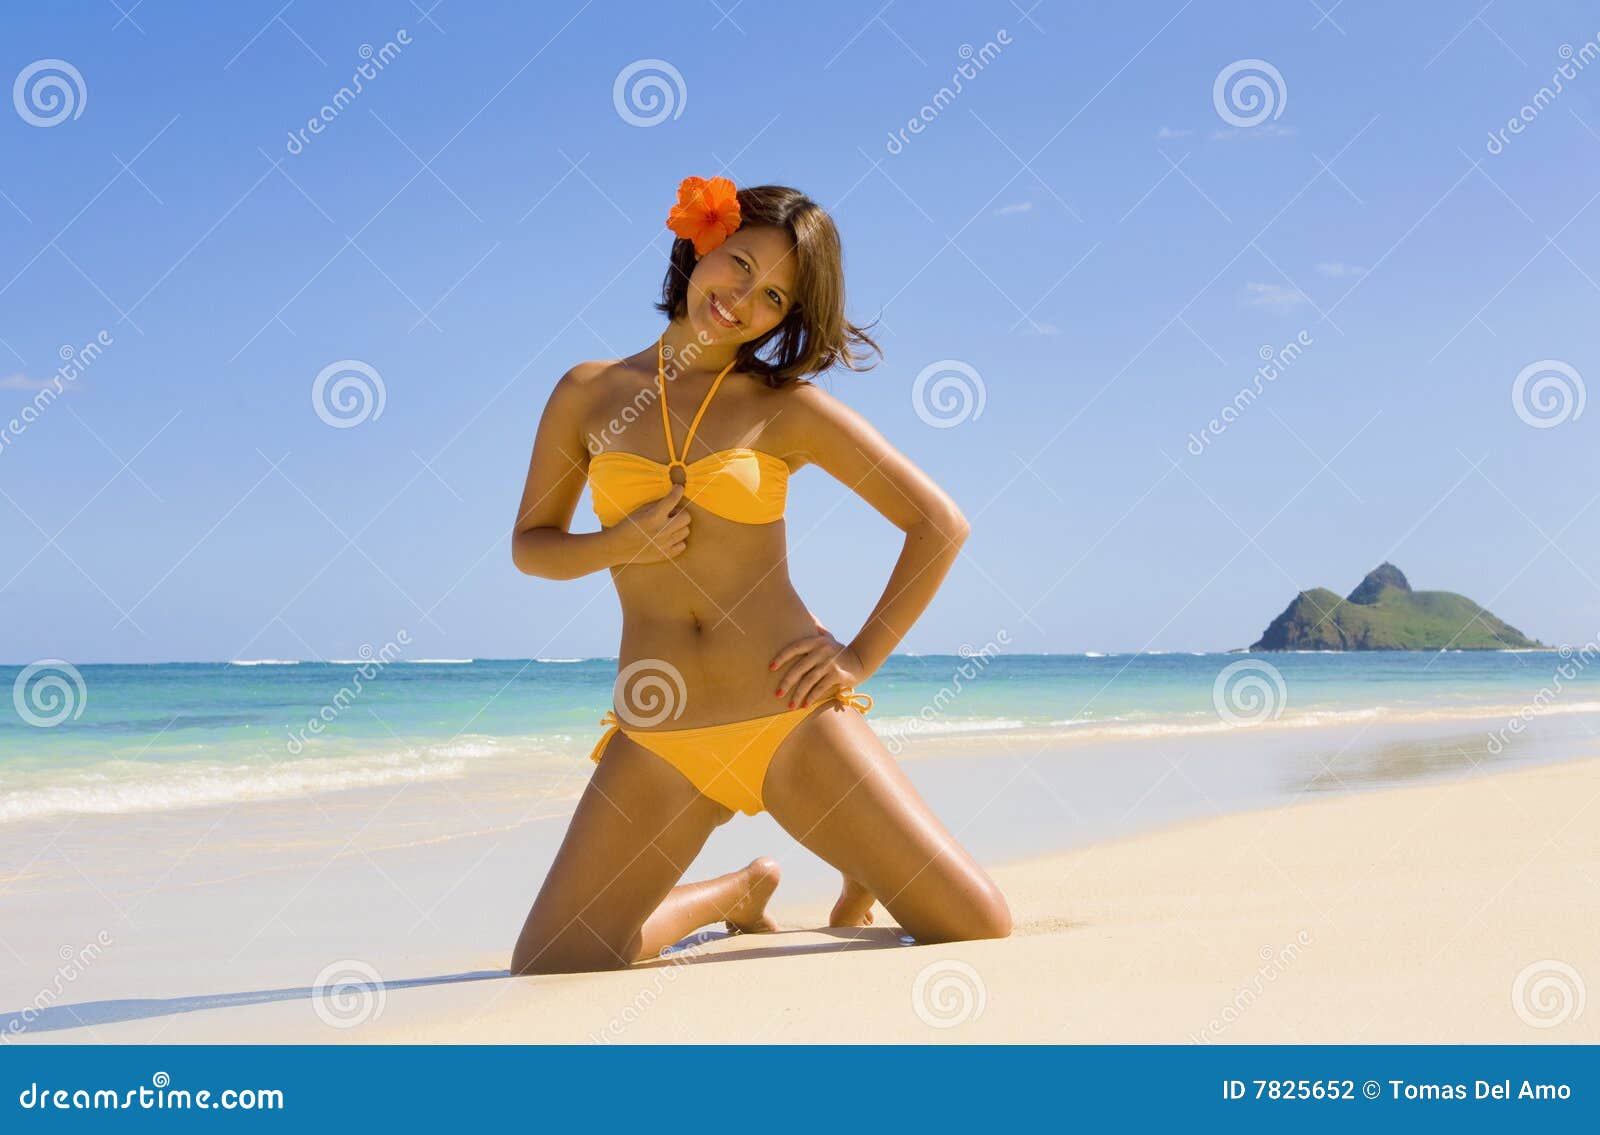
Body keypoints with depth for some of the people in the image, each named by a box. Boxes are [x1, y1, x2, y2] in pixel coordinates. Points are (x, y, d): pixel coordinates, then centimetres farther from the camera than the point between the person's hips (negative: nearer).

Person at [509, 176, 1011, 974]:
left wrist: (862, 657, -4)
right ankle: (737, 894, 22)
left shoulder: (787, 407, 2)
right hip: (658, 740, 2)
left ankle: (862, 883, 27)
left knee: (979, 932, -9)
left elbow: (940, 524, 2)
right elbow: (530, 545, 14)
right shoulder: (588, 394, 7)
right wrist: (618, 544, -6)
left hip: (795, 720, -2)